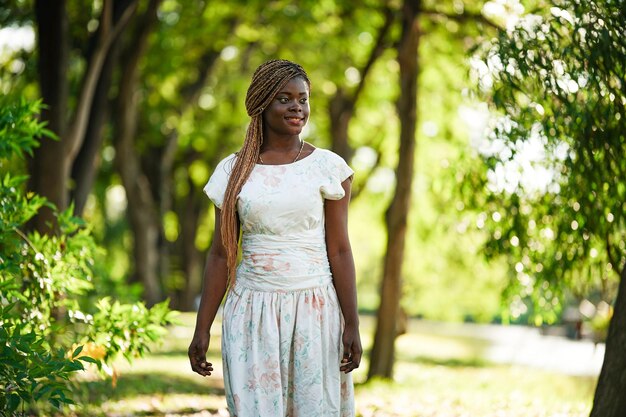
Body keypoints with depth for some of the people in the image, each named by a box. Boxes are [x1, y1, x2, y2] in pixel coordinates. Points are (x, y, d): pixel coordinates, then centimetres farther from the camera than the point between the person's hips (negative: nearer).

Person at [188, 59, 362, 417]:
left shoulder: (326, 166, 1)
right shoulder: (234, 171, 5)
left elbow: (339, 250, -1)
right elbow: (220, 255, 7)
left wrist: (352, 323, -6)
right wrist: (202, 329, 4)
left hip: (314, 308, -1)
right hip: (253, 309, 1)